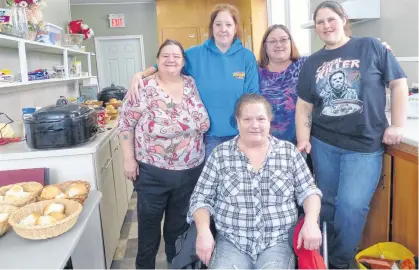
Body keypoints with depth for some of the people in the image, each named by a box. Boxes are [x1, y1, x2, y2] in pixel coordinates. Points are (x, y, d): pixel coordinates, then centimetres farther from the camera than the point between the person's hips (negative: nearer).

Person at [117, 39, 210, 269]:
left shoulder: (192, 85, 1)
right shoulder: (144, 87, -10)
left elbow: (201, 123, 11)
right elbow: (125, 123, -8)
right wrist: (129, 159, -11)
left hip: (191, 171, 4)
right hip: (152, 171, -3)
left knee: (180, 221, 19)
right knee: (149, 220, 13)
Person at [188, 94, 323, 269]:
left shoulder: (289, 151, 5)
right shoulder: (220, 154, 3)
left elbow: (308, 191, 7)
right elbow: (200, 198, 4)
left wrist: (311, 222, -11)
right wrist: (204, 231, -12)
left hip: (278, 243, 0)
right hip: (230, 243, 0)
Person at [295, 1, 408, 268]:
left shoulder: (370, 47, -1)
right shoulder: (312, 63, 9)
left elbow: (398, 83, 0)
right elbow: (304, 105, 8)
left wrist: (397, 125, -6)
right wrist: (303, 139, -3)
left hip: (365, 145, -3)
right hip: (323, 144, 4)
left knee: (351, 206, -9)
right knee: (327, 205, 13)